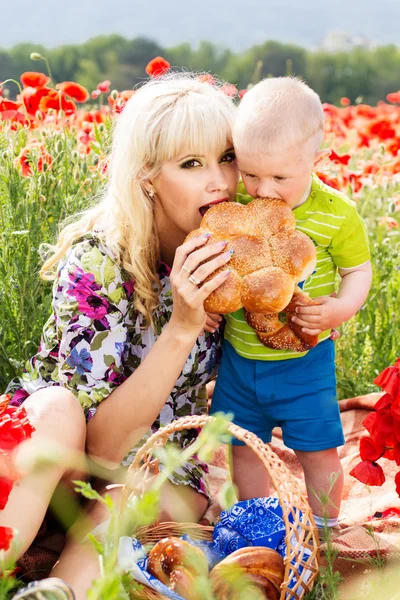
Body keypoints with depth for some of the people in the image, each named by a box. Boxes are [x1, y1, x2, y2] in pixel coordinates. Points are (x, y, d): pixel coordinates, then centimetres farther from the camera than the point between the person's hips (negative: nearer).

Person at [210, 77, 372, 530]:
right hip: (240, 354, 3)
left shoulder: (336, 214, -14)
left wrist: (341, 307, -21)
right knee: (243, 446, 16)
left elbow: (359, 271, -3)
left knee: (318, 451, 5)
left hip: (304, 360, -3)